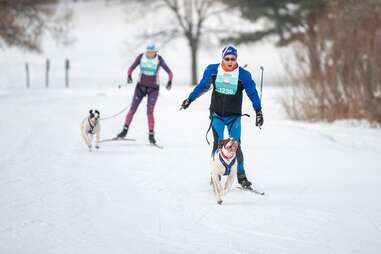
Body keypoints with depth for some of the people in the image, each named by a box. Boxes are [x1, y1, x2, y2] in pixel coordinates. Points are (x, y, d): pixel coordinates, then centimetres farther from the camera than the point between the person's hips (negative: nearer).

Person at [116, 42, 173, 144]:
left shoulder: (159, 59, -12)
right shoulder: (141, 57, -8)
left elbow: (169, 72, -10)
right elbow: (131, 68, -3)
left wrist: (170, 82, -28)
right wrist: (129, 76, -23)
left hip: (153, 89, -2)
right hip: (141, 86, 2)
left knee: (150, 112, -10)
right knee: (132, 109, -1)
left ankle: (151, 135, -3)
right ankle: (125, 130, 12)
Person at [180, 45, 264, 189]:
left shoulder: (243, 75, -6)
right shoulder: (213, 70, -1)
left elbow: (252, 93, 0)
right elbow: (202, 86, 14)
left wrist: (258, 111, -8)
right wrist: (190, 99, 20)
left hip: (234, 116, -1)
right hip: (217, 115, 1)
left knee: (235, 145, -8)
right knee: (218, 144, -9)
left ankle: (241, 176, 2)